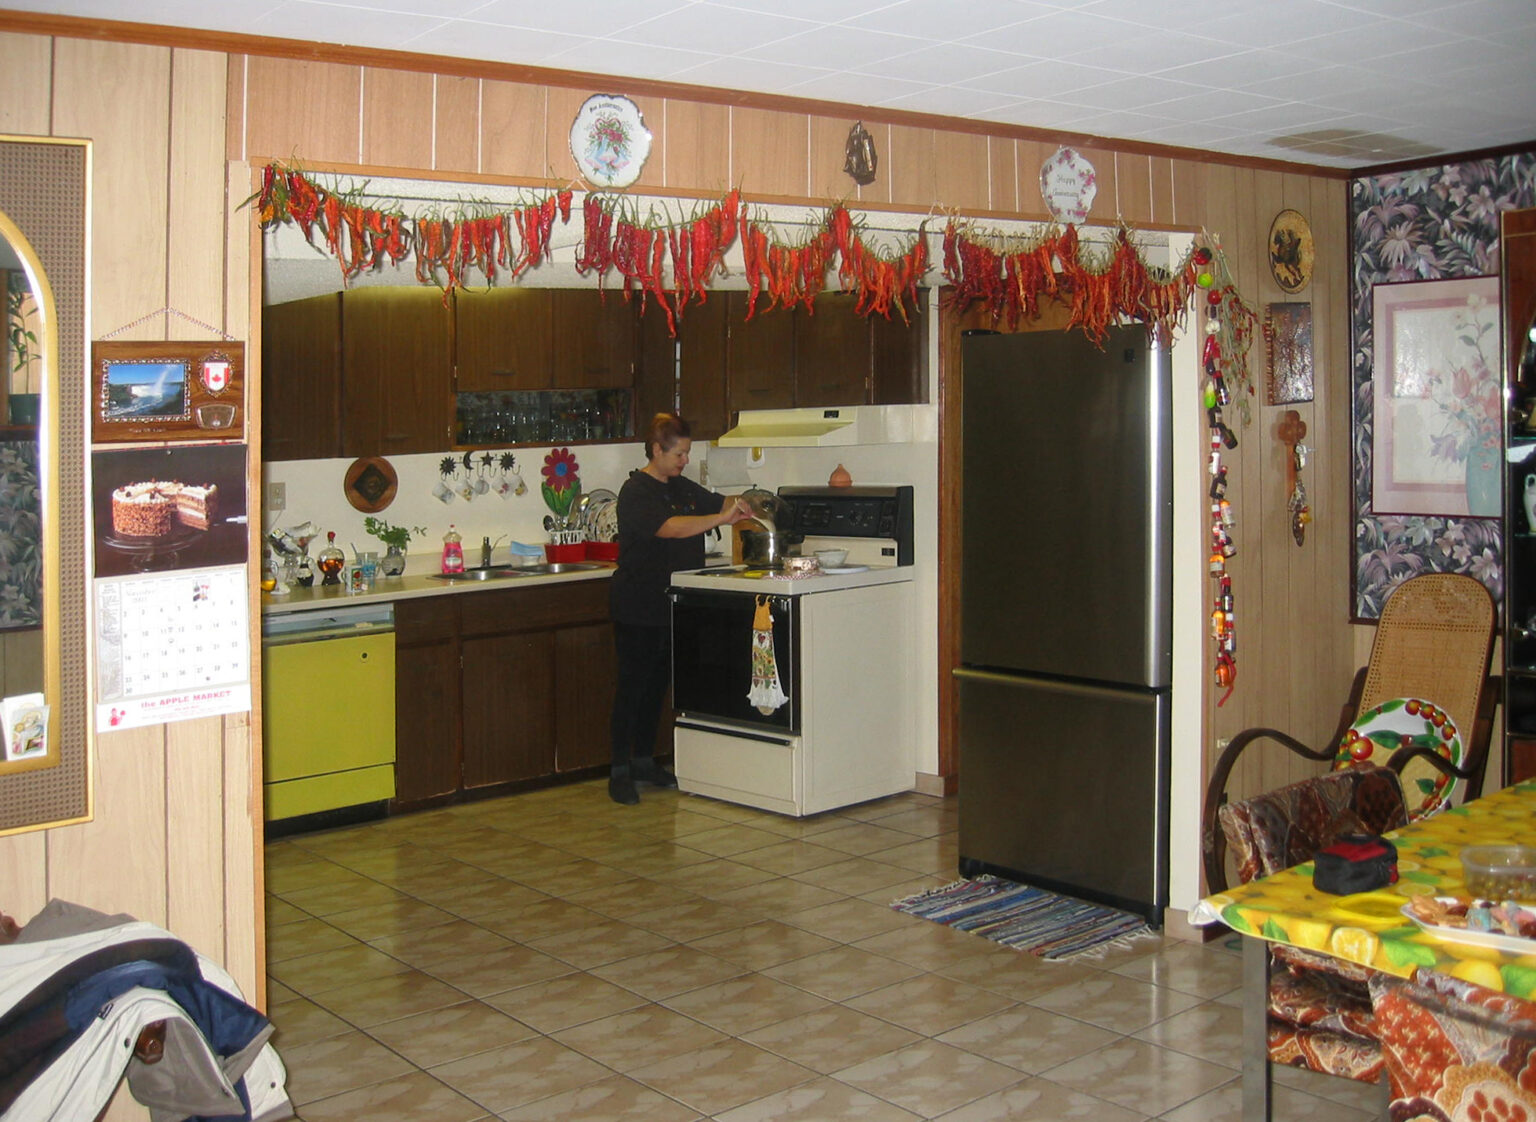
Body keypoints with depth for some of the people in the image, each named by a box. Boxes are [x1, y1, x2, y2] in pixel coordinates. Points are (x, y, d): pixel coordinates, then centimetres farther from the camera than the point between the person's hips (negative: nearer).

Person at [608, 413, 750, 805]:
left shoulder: (681, 487, 12)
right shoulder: (636, 492, -14)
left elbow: (716, 501, 25)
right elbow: (671, 527, -29)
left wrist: (742, 505, 4)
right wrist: (722, 518, -31)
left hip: (669, 606, 8)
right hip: (637, 607, -8)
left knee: (658, 683, 14)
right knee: (632, 684, -3)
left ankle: (644, 761, 25)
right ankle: (620, 771, 3)